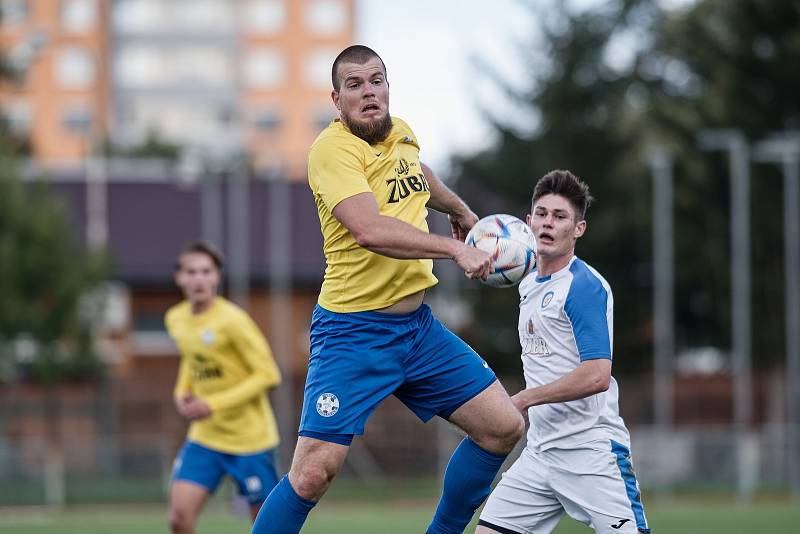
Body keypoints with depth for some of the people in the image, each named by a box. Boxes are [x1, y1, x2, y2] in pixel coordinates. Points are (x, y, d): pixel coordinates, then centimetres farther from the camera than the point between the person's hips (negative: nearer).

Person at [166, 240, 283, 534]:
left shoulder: (232, 320, -17)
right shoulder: (175, 319, 4)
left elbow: (267, 375, -17)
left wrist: (214, 405, -20)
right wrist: (182, 393, 5)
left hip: (250, 437, -5)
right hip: (204, 436, 5)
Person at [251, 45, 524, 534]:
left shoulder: (402, 134, 7)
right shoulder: (334, 148, -16)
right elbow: (369, 230, -31)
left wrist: (461, 210, 45)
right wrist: (455, 249, -31)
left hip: (417, 324, 8)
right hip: (354, 332, -8)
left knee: (505, 427, 7)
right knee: (313, 472, -15)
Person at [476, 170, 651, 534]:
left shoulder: (585, 286, -12)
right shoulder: (529, 285, 15)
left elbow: (596, 376, -21)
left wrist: (524, 400, -14)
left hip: (591, 448, -8)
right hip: (539, 450, 8)